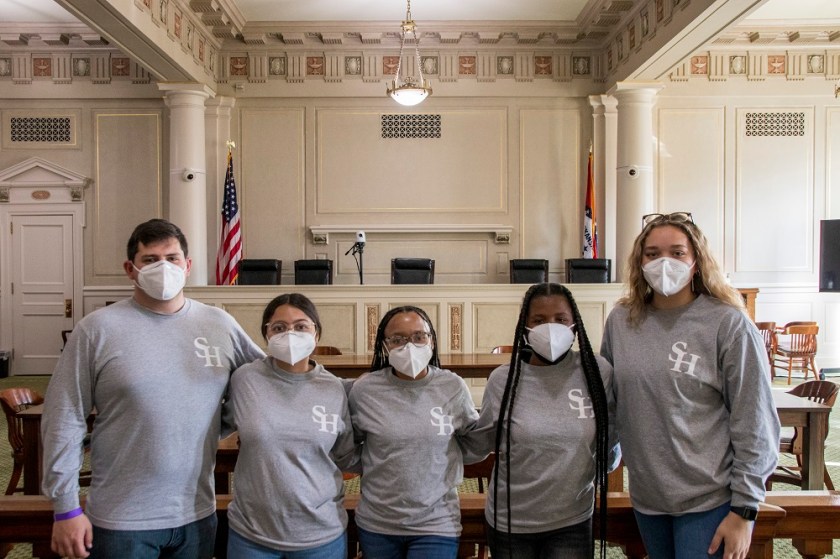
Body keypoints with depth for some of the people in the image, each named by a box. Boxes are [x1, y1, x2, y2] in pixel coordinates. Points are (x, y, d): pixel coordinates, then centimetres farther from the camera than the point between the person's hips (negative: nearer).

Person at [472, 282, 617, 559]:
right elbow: (483, 441, 2)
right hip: (510, 521, 0)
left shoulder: (598, 372, -8)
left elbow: (611, 436, 6)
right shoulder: (503, 379, -11)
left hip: (573, 521, 0)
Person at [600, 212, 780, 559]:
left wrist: (744, 510, -9)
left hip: (709, 501, -4)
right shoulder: (620, 321, 1)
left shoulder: (728, 324, -10)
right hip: (646, 497, 4)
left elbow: (754, 424, -9)